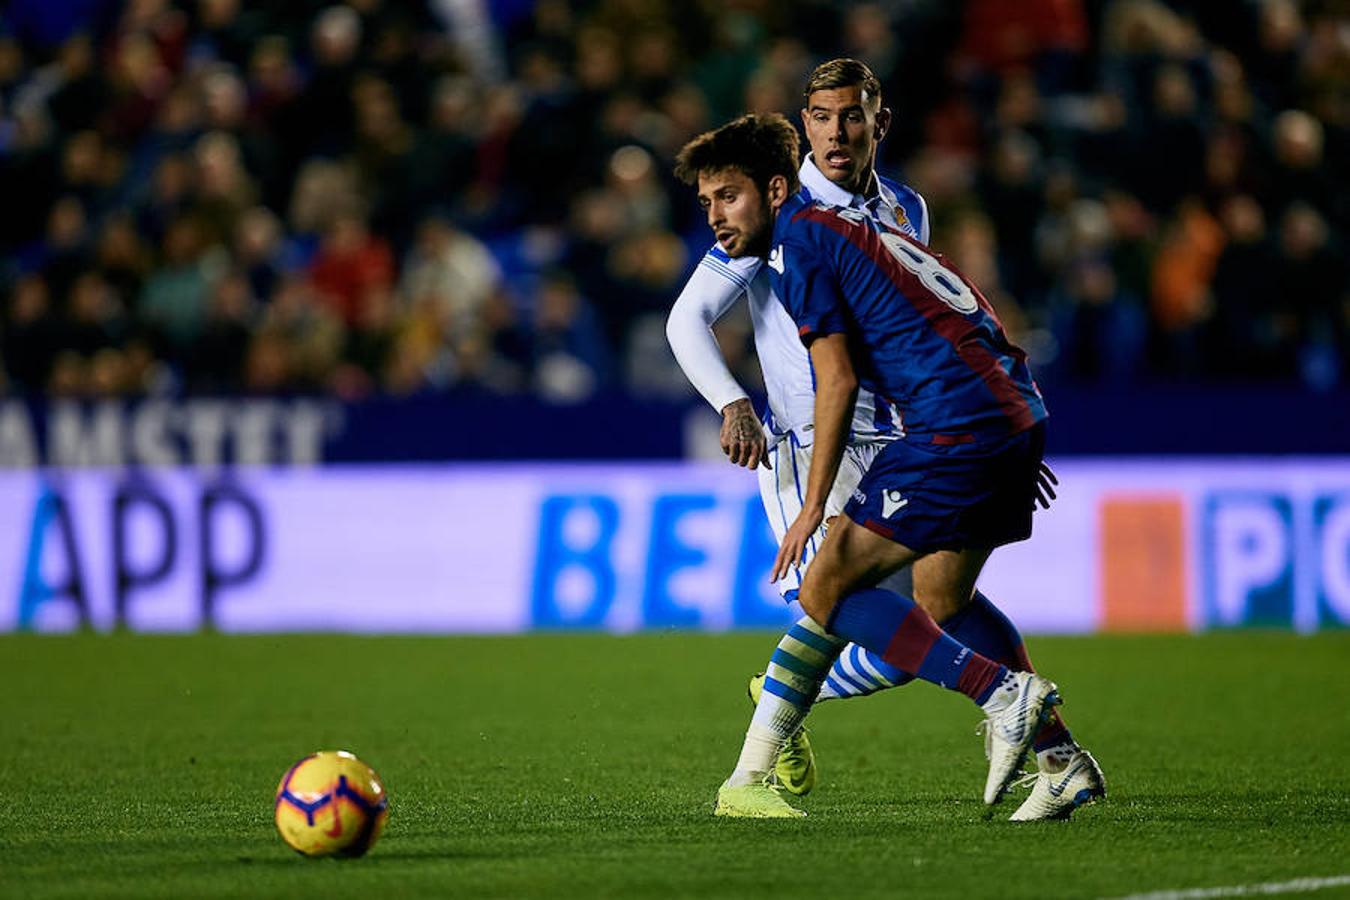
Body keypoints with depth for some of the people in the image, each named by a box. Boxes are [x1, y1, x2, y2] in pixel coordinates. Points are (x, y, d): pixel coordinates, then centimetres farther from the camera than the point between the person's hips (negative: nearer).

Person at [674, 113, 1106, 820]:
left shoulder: (797, 242, -4)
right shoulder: (849, 226, 24)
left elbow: (837, 380, -11)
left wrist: (814, 506, -8)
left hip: (955, 429, -10)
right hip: (1016, 413, 10)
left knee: (827, 591, -6)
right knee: (941, 595, 22)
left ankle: (1005, 694, -12)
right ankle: (1062, 762, 21)